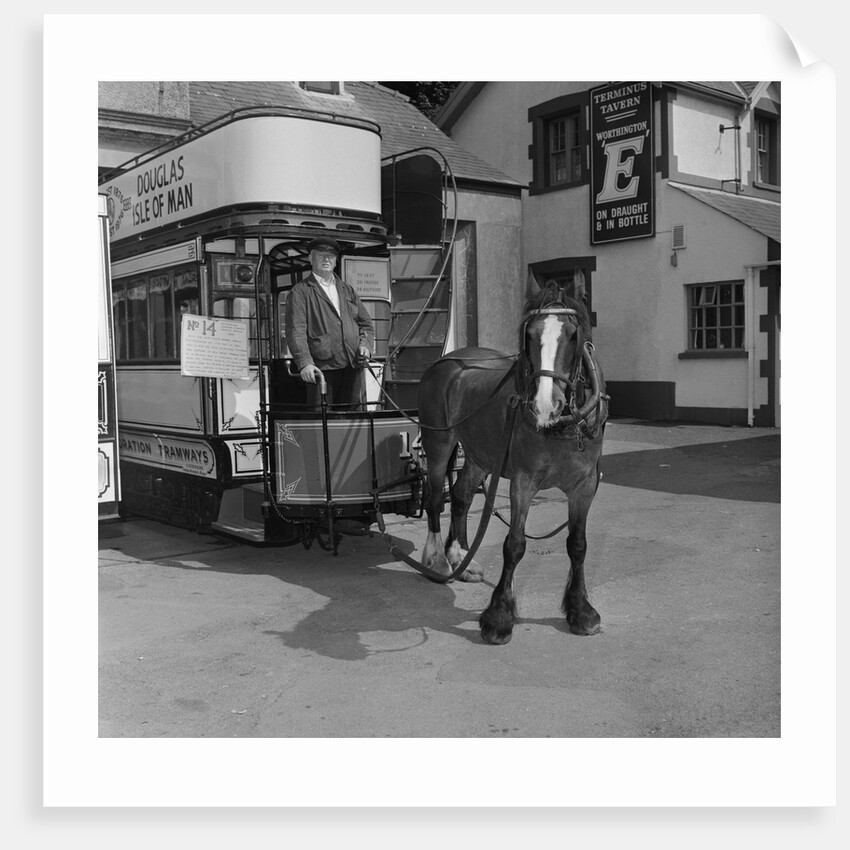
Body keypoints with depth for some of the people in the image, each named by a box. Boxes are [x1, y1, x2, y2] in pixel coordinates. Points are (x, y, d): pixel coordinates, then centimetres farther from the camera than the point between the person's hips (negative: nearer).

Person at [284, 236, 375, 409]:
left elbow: (366, 323, 24)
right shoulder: (300, 291, 4)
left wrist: (365, 345, 3)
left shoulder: (347, 290, 22)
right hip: (322, 369, -5)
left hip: (353, 367, 5)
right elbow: (296, 331, -8)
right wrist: (305, 363, -21)